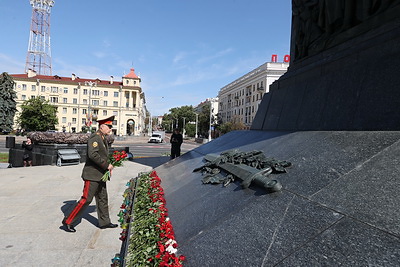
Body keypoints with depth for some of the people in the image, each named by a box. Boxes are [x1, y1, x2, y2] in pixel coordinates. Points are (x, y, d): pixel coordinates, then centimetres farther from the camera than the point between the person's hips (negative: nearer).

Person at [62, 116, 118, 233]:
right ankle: (68, 221, 12)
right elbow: (93, 154, -28)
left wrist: (108, 166, 11)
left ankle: (104, 222, 26)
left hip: (100, 175, 10)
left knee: (102, 199, 15)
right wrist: (106, 165, -22)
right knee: (86, 199, -3)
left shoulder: (104, 139, 14)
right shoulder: (94, 137, -16)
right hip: (92, 175, -10)